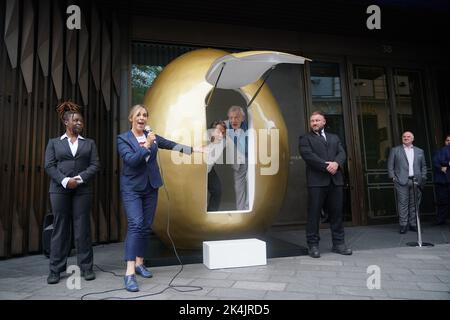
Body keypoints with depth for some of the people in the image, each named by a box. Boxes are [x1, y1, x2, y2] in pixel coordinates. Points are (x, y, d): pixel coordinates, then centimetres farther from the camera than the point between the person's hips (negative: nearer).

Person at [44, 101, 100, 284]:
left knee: (83, 228, 1)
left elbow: (95, 165, 3)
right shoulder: (54, 142, 12)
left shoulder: (89, 143, 14)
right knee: (60, 228, 2)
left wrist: (80, 179, -12)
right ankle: (56, 269, 11)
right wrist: (65, 180, -14)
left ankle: (86, 267, 9)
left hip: (82, 190, 1)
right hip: (60, 189, 0)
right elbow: (49, 166, 1)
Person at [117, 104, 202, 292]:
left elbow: (172, 145, 8)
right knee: (135, 225, -16)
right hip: (132, 188, -4)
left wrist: (194, 149, 6)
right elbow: (130, 160, -17)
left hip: (151, 187, 5)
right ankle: (130, 273, -14)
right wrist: (147, 146, -21)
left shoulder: (152, 136, 7)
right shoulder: (123, 138, -4)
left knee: (146, 227, 8)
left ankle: (139, 263, 22)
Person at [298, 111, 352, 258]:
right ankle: (313, 245, 6)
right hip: (316, 180, -4)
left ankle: (338, 243, 17)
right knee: (314, 214, -2)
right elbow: (309, 155, -8)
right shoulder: (305, 138, 8)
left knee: (337, 213, 7)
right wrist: (326, 166, -15)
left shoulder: (334, 137, 23)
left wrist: (336, 163, -12)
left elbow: (342, 153, 9)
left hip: (336, 180, 4)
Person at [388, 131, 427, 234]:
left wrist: (423, 177, 7)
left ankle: (413, 224, 14)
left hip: (416, 182, 3)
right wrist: (393, 177, -5)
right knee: (403, 204, -3)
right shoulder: (395, 150, 8)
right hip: (402, 181, -3)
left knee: (414, 204, 6)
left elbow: (423, 166, 18)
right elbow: (390, 165, 4)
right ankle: (403, 225, 1)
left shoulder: (419, 151, 16)